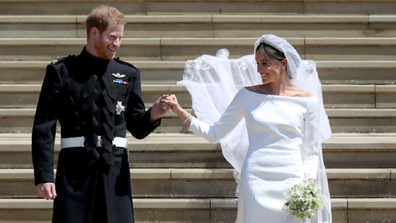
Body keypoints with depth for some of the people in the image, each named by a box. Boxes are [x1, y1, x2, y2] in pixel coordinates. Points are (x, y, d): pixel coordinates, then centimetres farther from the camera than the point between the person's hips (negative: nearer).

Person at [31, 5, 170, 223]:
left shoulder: (128, 74, 13)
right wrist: (43, 176, -8)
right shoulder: (62, 71, 3)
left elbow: (138, 129, 15)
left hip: (115, 169, 3)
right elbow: (43, 128, 0)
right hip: (75, 169, -3)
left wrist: (152, 116, -8)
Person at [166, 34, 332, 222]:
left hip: (292, 184, 0)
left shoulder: (307, 101, 3)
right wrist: (180, 111, -2)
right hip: (256, 184, 0)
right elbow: (215, 133, 7)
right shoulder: (248, 96, 6)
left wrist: (310, 183, -8)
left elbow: (310, 151, 7)